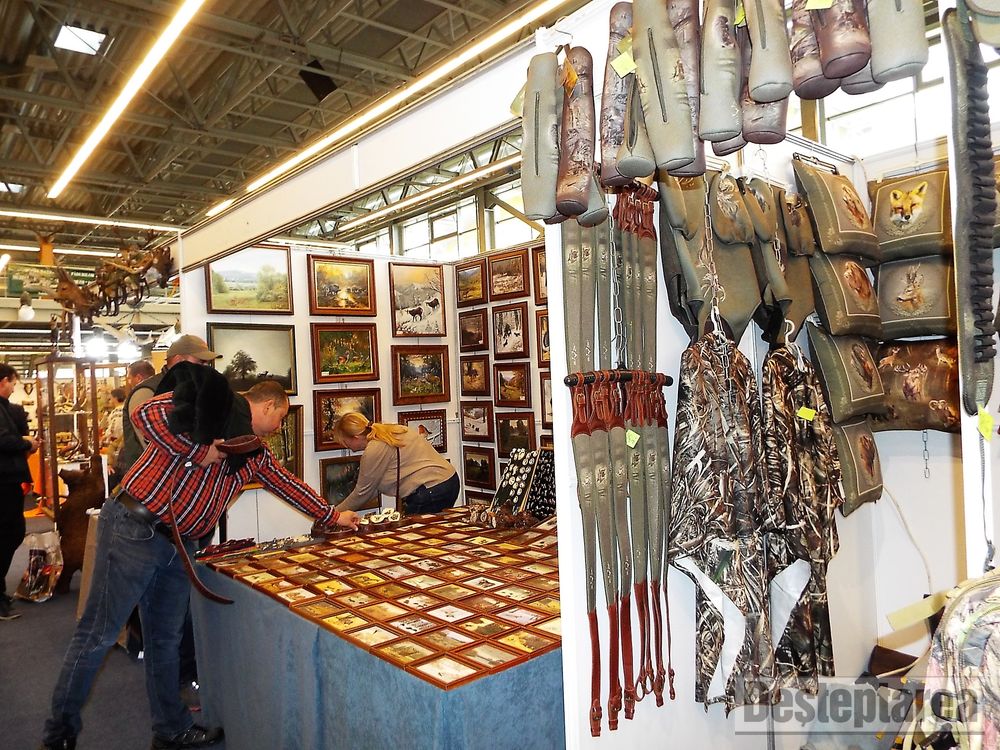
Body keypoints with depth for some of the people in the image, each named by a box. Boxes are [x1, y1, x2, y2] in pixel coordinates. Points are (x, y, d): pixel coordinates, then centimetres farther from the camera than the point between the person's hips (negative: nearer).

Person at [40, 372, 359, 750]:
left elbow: (289, 483, 26)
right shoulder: (217, 399, -11)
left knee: (166, 639, 17)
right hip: (135, 529, -8)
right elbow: (146, 413, -22)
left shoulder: (256, 455, 15)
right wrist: (198, 452, -19)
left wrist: (332, 516, 32)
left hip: (179, 545, 8)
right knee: (98, 633, 3)